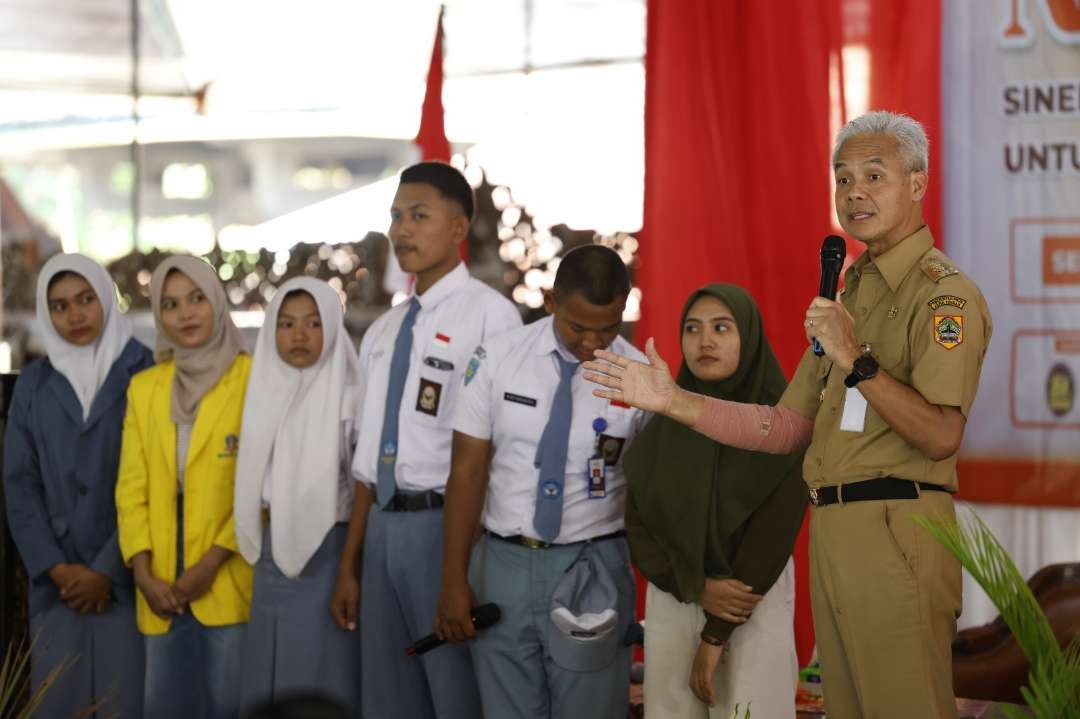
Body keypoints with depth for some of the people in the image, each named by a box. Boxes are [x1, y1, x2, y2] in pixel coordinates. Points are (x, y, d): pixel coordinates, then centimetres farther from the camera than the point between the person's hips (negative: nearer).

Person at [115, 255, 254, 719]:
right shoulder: (144, 387, 12)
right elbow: (131, 488, 9)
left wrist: (211, 565, -13)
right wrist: (144, 575, -4)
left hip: (229, 582, -4)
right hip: (162, 586, 4)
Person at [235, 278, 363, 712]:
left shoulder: (349, 397, -8)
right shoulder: (265, 392, 9)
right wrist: (262, 537, 10)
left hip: (327, 555, -6)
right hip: (272, 556, 6)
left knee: (320, 680, -2)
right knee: (268, 680, 10)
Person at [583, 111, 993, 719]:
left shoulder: (945, 294, -6)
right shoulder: (850, 294, 21)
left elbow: (941, 435, -18)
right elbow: (788, 428, 18)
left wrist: (854, 360, -20)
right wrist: (673, 401, 12)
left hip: (897, 531, -9)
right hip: (834, 532, 9)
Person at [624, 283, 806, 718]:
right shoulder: (664, 425, 4)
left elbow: (774, 532, -11)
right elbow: (637, 523, 1)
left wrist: (715, 636, -12)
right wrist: (698, 589, -14)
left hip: (756, 606, -3)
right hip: (672, 601, 3)